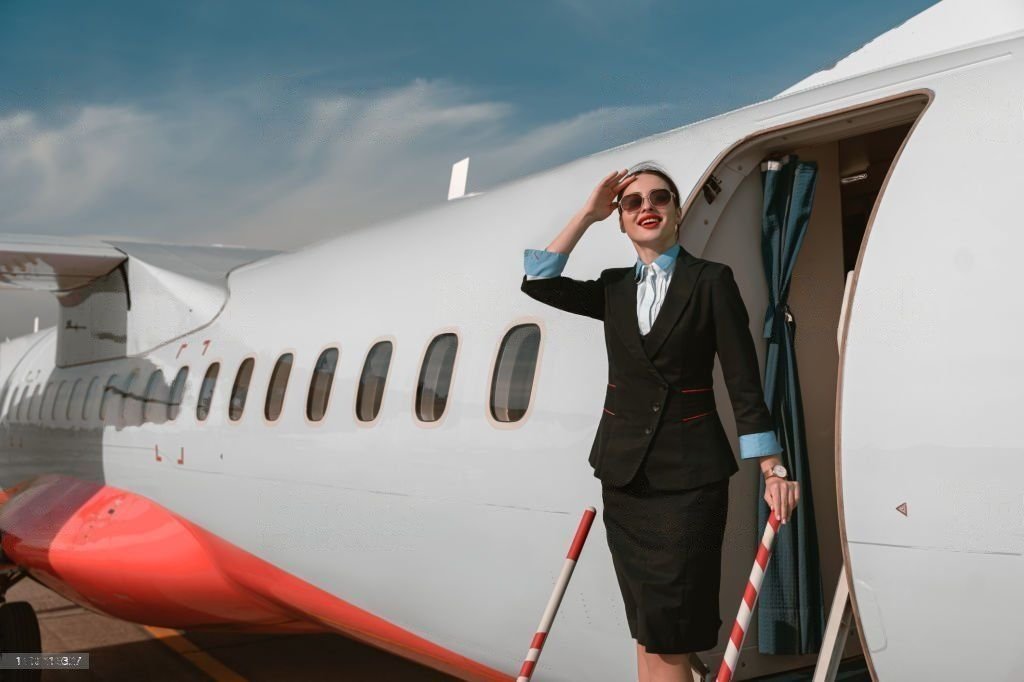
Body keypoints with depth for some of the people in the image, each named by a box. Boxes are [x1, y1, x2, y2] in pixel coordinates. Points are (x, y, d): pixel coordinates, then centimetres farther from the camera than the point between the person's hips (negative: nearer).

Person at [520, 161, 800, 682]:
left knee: (669, 634, -4)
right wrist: (587, 214, 2)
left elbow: (743, 380, -5)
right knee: (647, 633, 9)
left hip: (688, 474, -4)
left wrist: (773, 468, -8)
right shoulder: (614, 288, 11)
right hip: (624, 472, 4)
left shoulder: (711, 281, -1)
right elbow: (539, 283, 0)